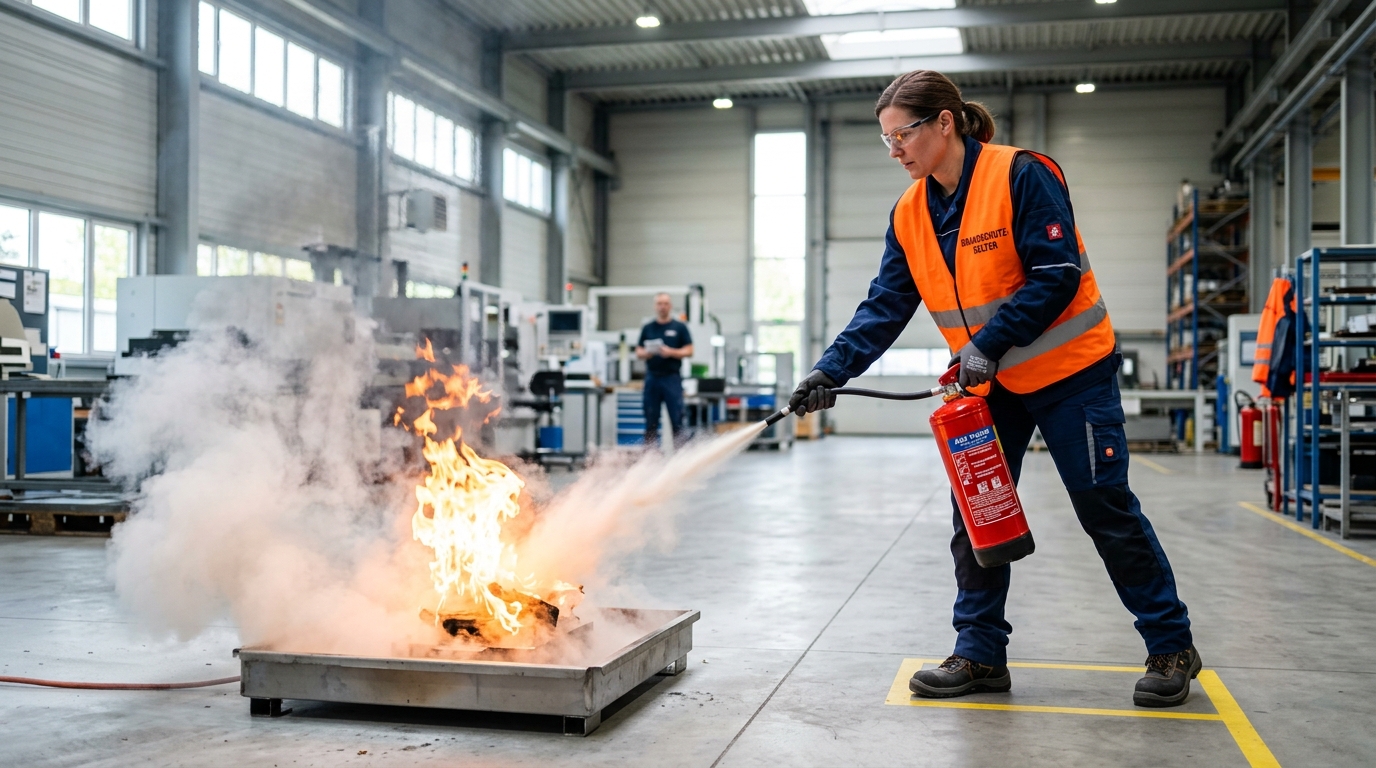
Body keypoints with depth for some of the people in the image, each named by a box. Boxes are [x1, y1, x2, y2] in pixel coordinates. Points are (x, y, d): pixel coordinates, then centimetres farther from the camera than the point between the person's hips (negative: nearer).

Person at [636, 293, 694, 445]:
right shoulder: (647, 328, 12)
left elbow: (689, 351, 1)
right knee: (651, 420, 5)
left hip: (672, 377, -2)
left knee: (677, 419, -4)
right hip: (652, 377, 2)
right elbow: (638, 351, 12)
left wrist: (671, 352, -14)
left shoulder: (680, 327, 6)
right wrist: (645, 353, -11)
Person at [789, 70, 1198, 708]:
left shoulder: (1021, 175, -19)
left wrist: (991, 343, -28)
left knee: (1105, 507, 0)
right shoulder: (910, 214, 1)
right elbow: (885, 307, -1)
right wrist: (831, 370, -13)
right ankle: (980, 654, 15)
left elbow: (1058, 275, -22)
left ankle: (1171, 647, 16)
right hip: (990, 383, 7)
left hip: (1069, 372, -6)